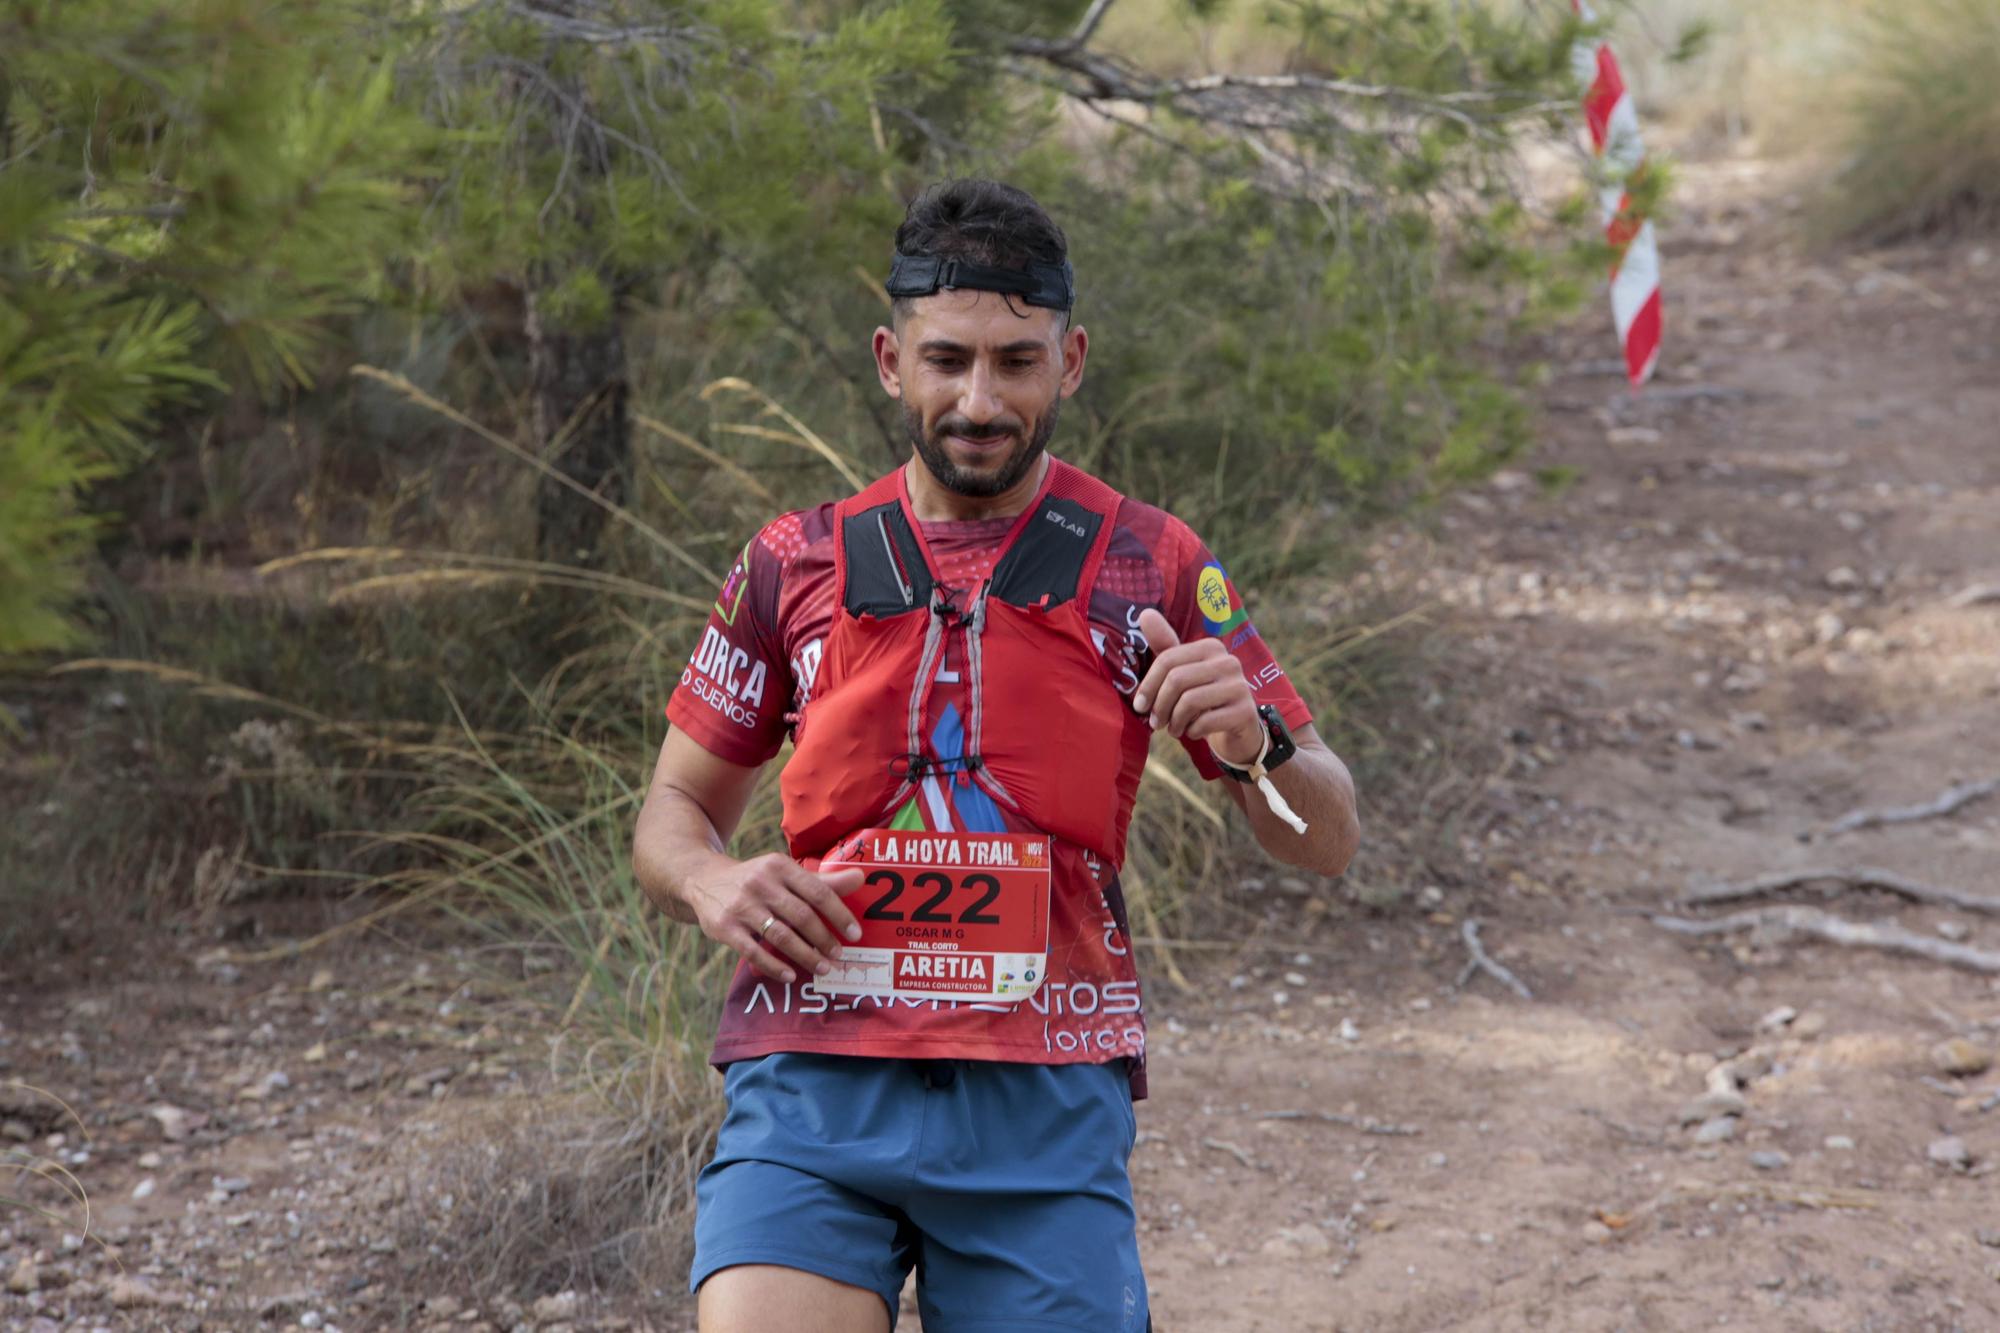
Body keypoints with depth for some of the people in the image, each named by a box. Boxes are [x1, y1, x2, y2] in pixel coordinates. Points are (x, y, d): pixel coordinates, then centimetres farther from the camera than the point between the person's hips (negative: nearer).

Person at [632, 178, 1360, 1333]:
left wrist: (1253, 743, -13)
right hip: (813, 1088, 0)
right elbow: (675, 810, 20)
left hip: (1045, 1106, 0)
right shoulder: (796, 564, 12)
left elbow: (1328, 841, 9)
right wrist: (713, 882, -4)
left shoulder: (1152, 566, 8)